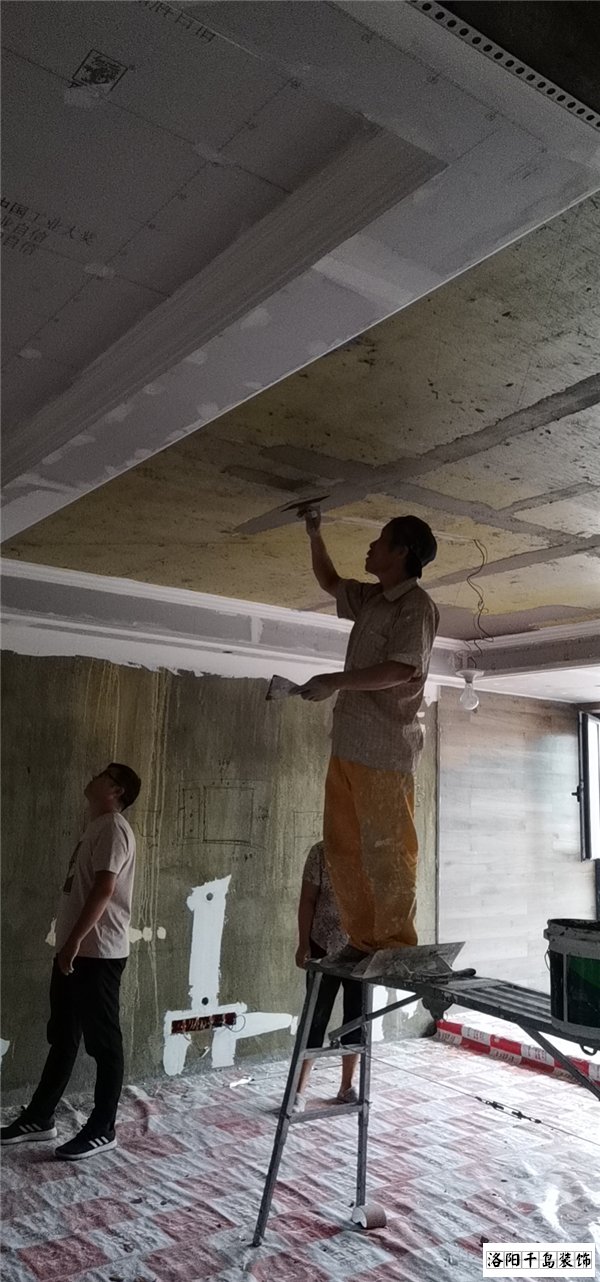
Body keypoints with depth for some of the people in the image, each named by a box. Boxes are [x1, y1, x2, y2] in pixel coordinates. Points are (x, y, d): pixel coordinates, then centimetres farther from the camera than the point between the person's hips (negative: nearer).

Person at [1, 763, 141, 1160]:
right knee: (63, 1037, 17)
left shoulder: (113, 828, -14)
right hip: (77, 950, 10)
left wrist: (75, 940, -22)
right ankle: (40, 1117, 29)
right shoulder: (96, 828, 17)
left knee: (103, 1041, 1)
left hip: (98, 952, -10)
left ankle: (102, 1130, 11)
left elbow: (104, 890, -22)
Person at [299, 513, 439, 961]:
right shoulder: (371, 599, 19)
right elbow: (330, 582, 37)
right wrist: (314, 534, 30)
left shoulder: (417, 605, -6)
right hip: (348, 744, 9)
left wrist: (335, 681, -20)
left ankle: (396, 948, 4)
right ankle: (363, 940, 16)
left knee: (386, 850, -5)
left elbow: (401, 670, -17)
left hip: (385, 749, -9)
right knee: (343, 848, 8)